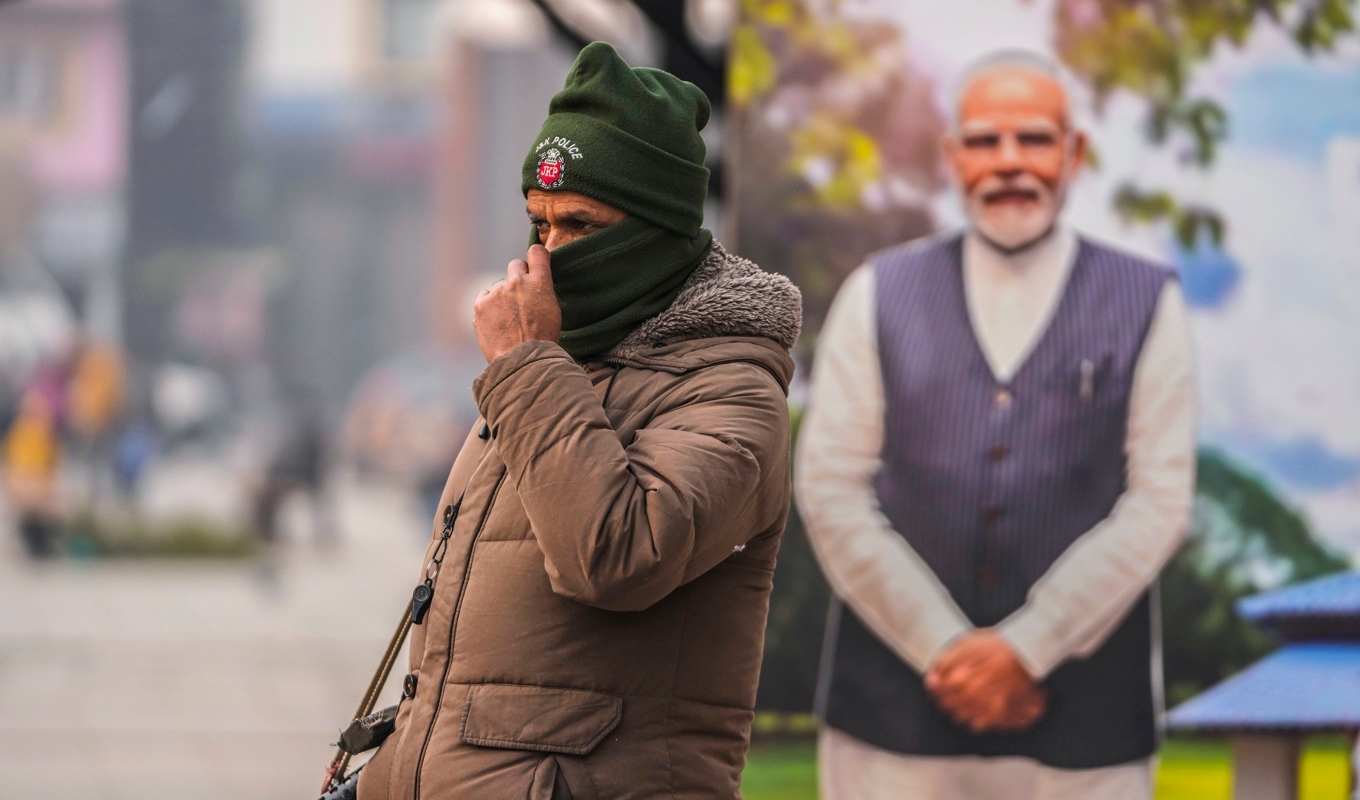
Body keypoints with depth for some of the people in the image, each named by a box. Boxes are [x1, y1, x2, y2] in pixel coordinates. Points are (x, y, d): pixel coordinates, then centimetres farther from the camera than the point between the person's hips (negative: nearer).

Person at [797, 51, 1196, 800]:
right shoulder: (879, 295, 8)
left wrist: (1026, 649, -8)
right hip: (897, 710, 1)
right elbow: (831, 491, 3)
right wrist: (944, 651, -7)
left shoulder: (1146, 304, 6)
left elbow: (1159, 501, 0)